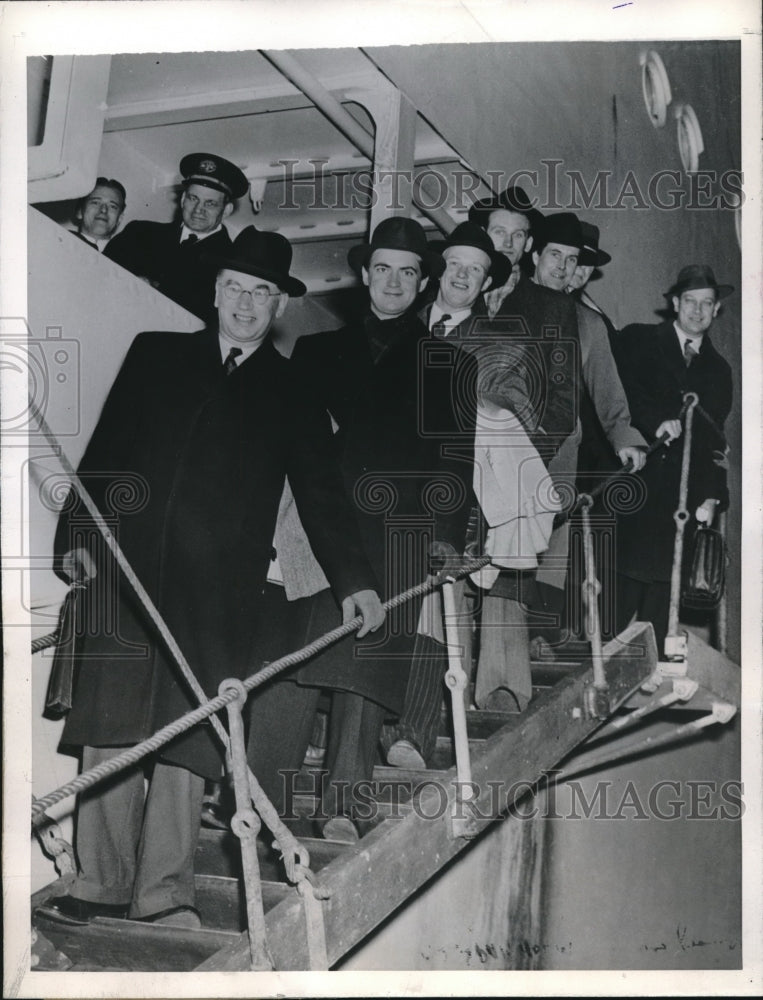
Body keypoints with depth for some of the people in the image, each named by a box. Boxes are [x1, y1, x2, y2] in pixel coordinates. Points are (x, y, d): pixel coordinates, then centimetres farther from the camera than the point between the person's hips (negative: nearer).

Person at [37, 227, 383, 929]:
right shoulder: (155, 354, 16)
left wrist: (353, 578, -2)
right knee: (110, 727, 1)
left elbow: (321, 494, 8)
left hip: (219, 589, -1)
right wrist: (77, 531, 2)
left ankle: (163, 895, 4)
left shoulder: (294, 397, 13)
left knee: (187, 738, -4)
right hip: (125, 567, 1)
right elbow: (105, 450, 13)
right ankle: (104, 883, 11)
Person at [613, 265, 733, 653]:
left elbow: (714, 441, 15)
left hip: (680, 496, 3)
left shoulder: (718, 370, 18)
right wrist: (656, 421, -21)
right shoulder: (638, 340, 9)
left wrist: (712, 496, 4)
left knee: (662, 587, 1)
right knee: (624, 582, -6)